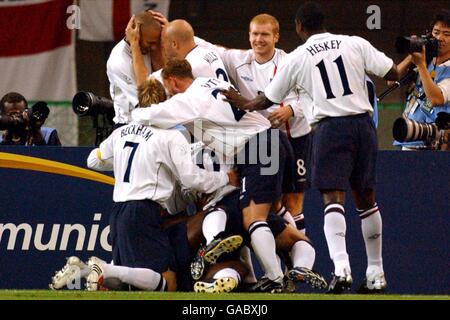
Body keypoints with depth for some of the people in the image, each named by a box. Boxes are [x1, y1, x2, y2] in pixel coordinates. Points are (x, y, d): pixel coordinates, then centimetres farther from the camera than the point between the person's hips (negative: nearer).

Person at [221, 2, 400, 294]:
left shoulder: (296, 58, 5)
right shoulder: (355, 44, 6)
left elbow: (268, 100, 14)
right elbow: (393, 73, 3)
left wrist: (243, 104, 32)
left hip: (330, 126, -3)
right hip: (363, 123, 3)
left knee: (333, 198, -9)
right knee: (366, 199, 14)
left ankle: (341, 267, -30)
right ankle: (376, 273, 19)